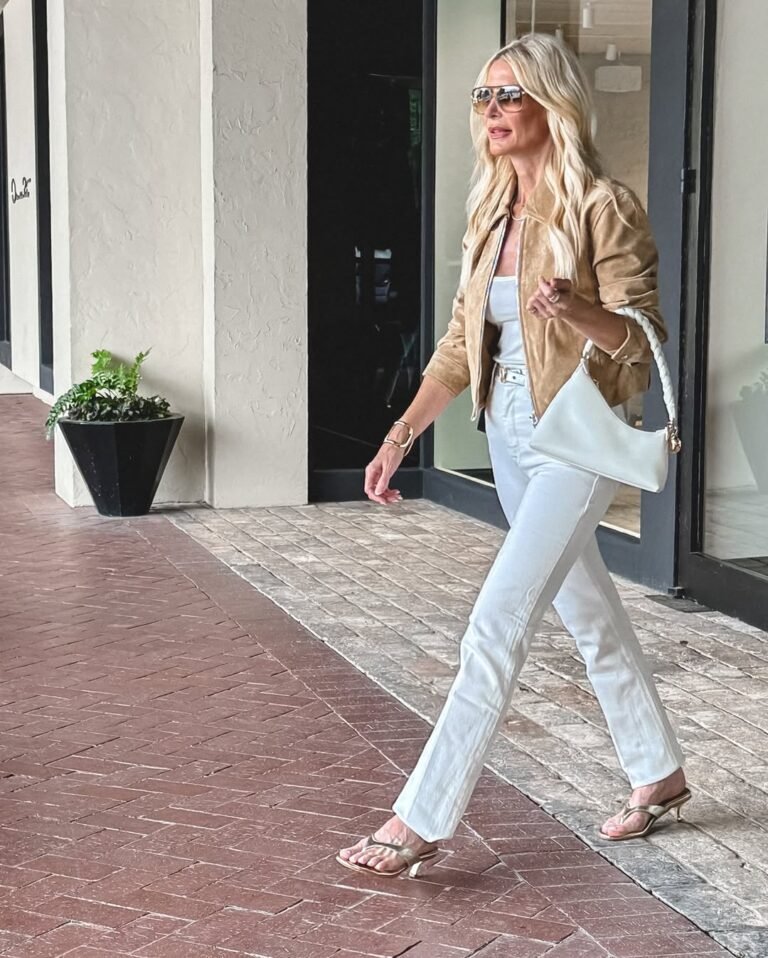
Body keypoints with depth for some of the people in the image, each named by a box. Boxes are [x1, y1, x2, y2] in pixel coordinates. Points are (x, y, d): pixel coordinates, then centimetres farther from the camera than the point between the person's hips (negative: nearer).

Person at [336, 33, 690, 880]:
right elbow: (460, 342, 12)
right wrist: (399, 437, 5)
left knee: (496, 625, -11)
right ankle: (659, 774, 34)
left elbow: (645, 337, -14)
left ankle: (422, 821, -6)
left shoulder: (601, 209, -13)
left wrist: (576, 311, -34)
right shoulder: (489, 214, 8)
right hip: (509, 436, 8)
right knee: (588, 612, 17)